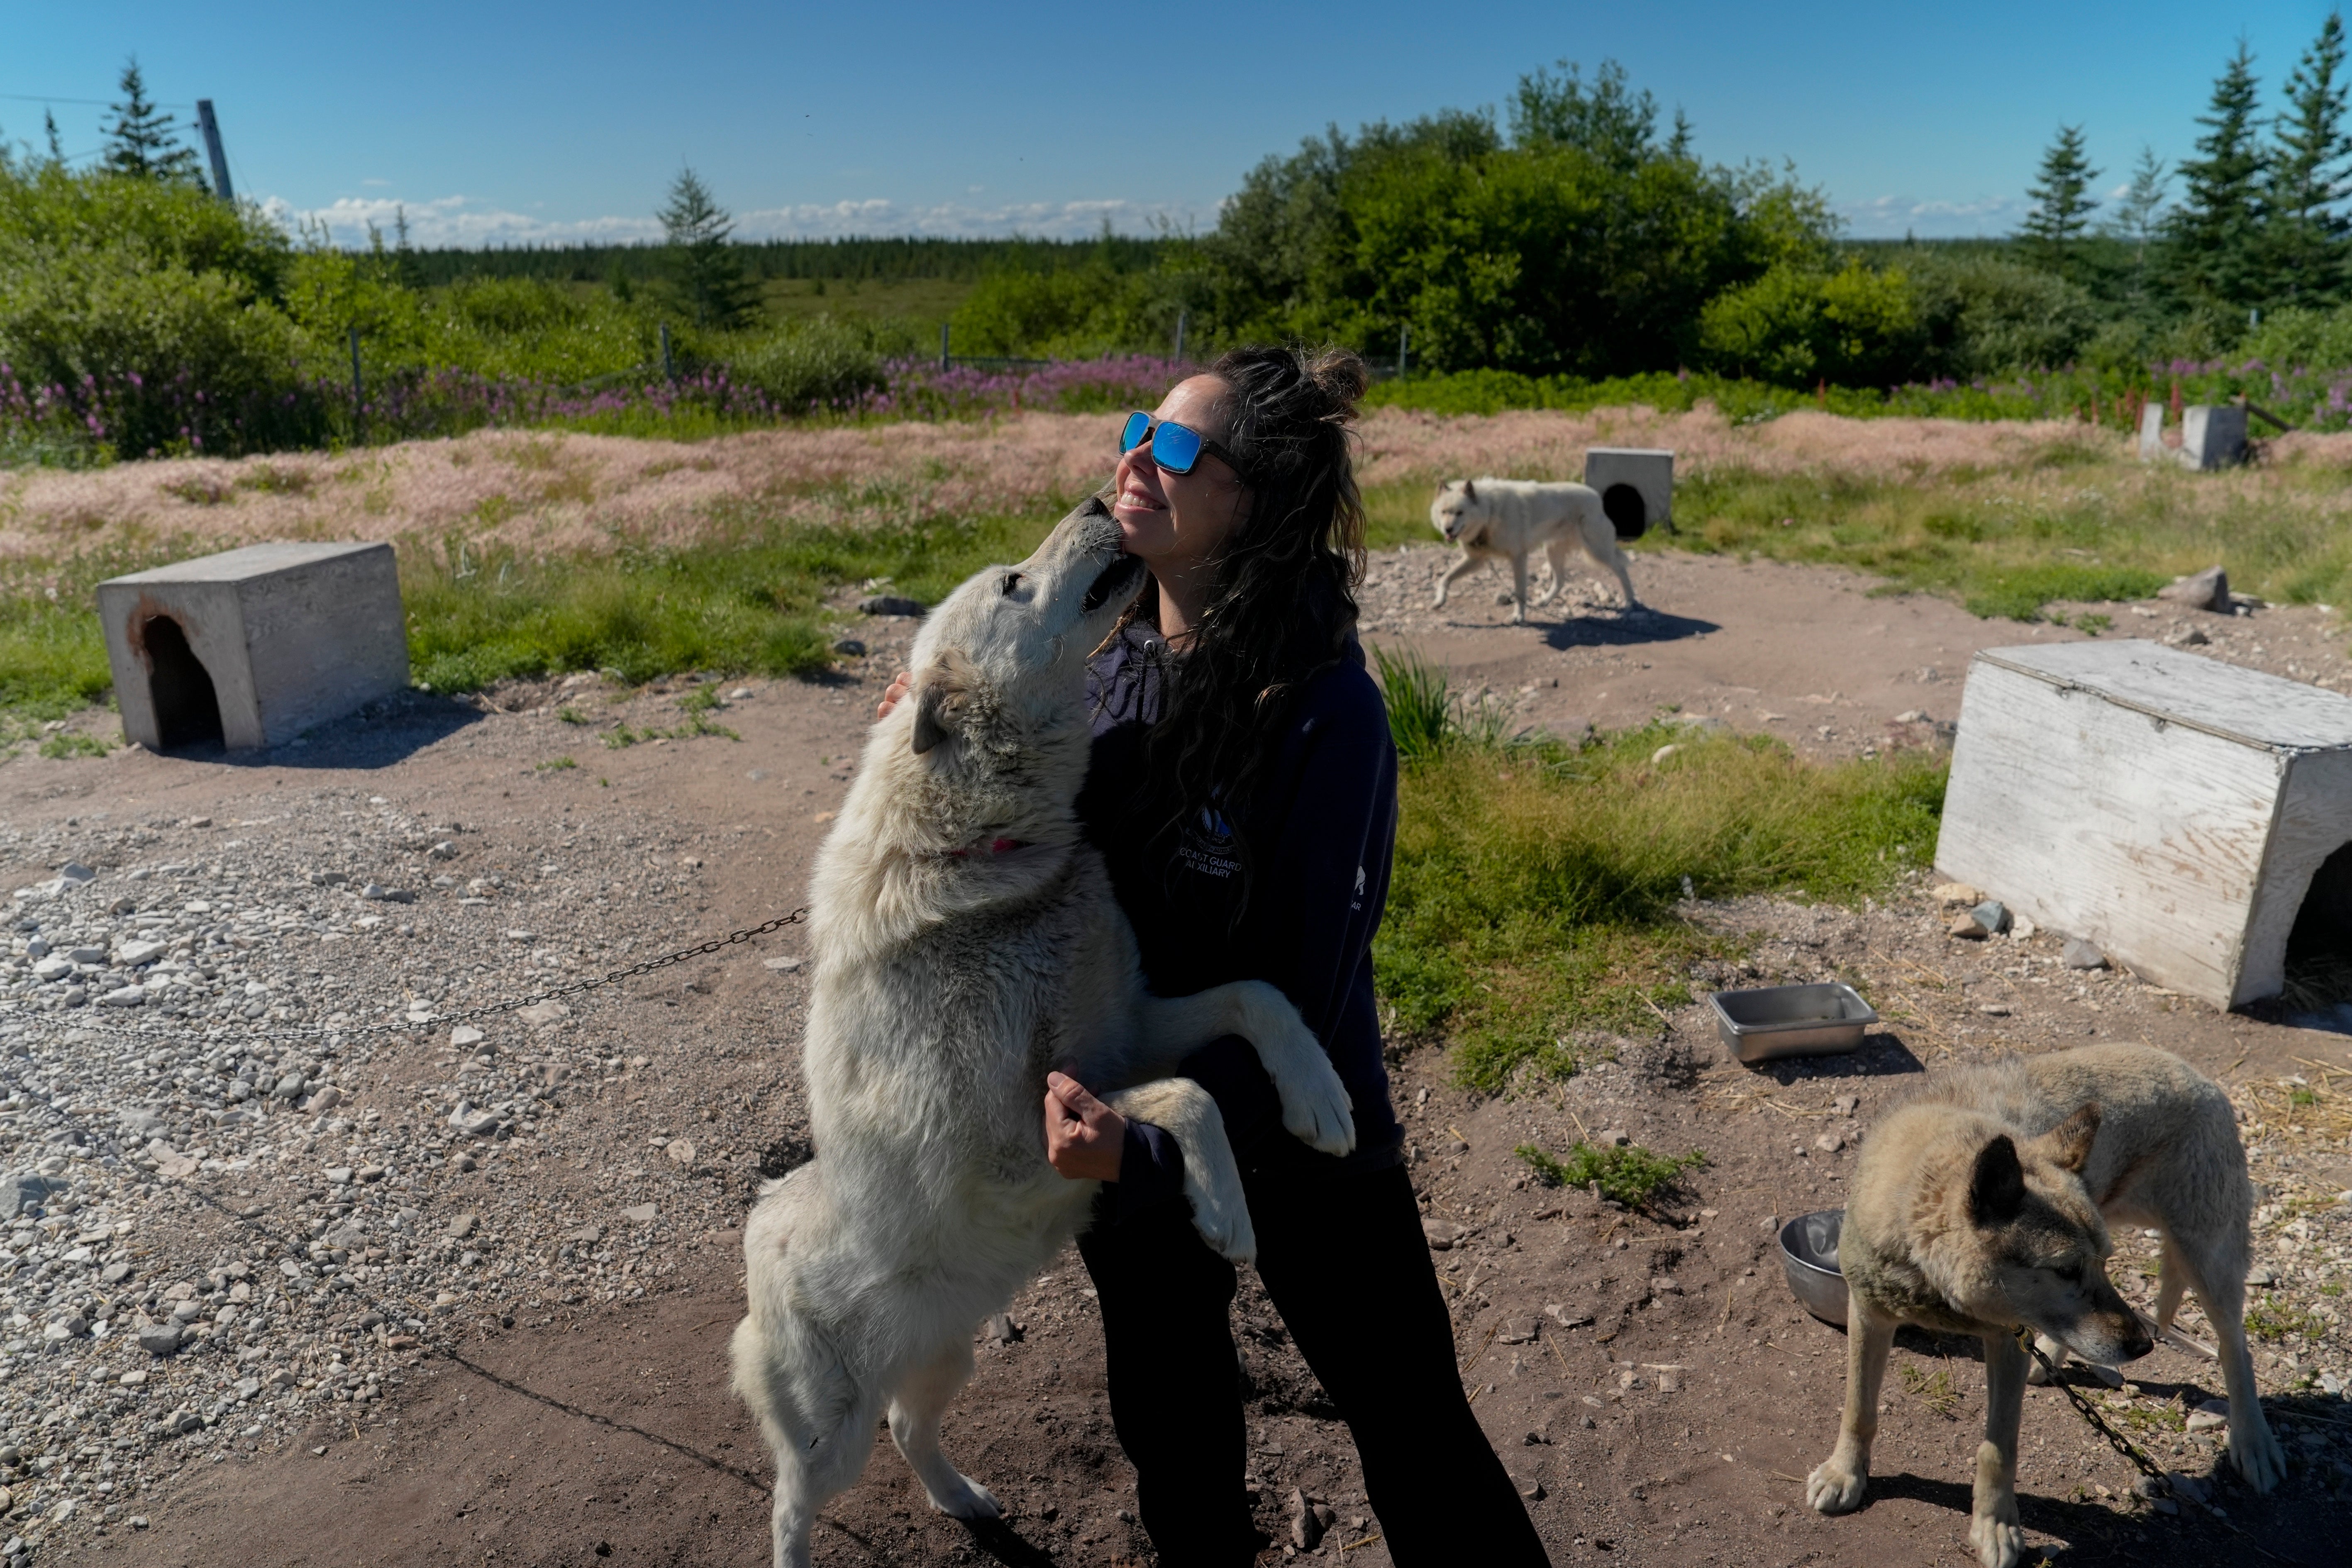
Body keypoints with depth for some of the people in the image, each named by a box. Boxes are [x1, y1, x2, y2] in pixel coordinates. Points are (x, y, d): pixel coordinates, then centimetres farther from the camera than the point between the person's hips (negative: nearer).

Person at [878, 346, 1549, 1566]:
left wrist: (1146, 1150, -34)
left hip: (1300, 1145, -6)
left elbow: (1307, 996, -24)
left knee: (1417, 1443, 13)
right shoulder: (1117, 663, -7)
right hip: (1133, 1111, 6)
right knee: (1169, 1424, 27)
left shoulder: (1323, 712, -26)